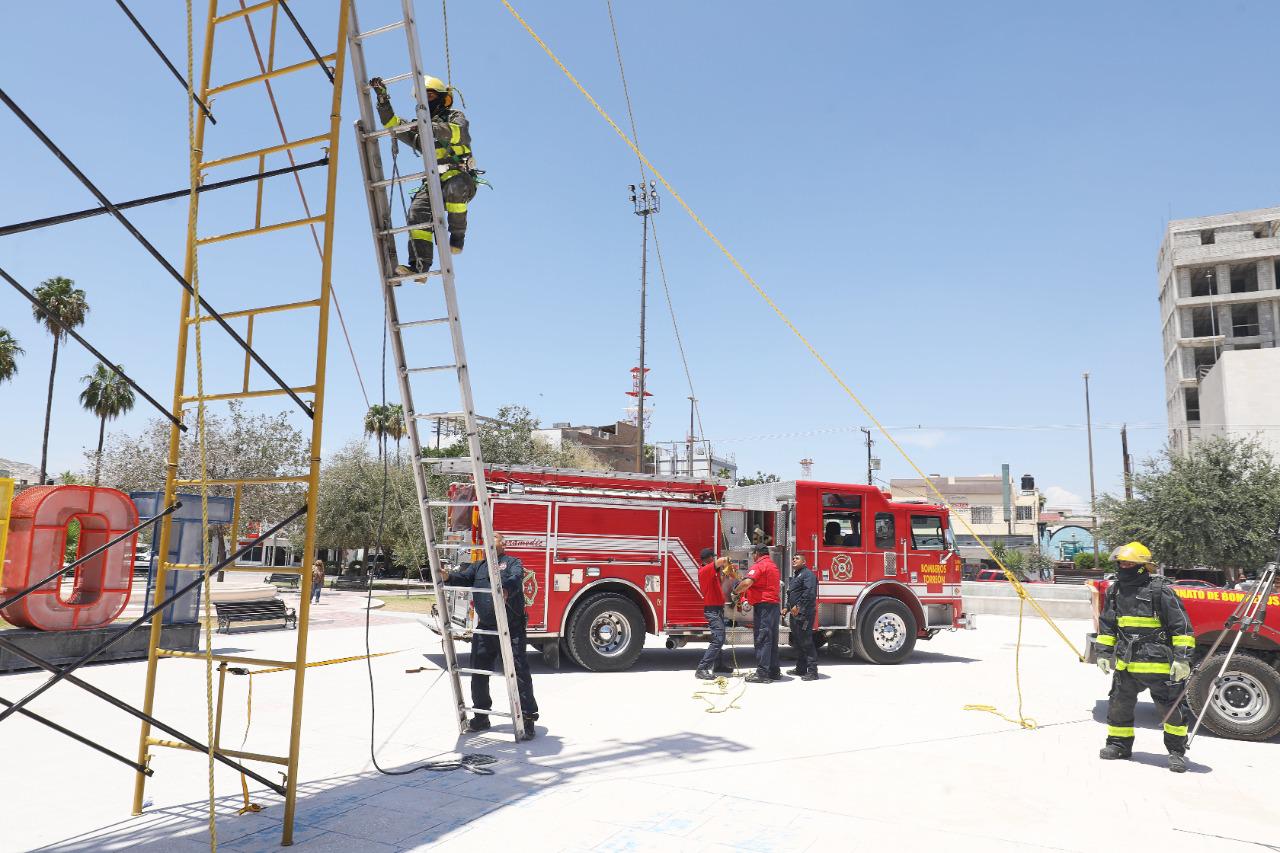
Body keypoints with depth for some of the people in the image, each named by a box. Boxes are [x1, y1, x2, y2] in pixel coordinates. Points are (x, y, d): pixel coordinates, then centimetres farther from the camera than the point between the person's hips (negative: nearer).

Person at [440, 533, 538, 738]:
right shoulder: (478, 566, 17)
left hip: (511, 631, -5)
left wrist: (506, 590, -42)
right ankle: (481, 716, 28)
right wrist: (448, 576, -22)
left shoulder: (512, 563, 2)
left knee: (519, 673, -5)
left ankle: (528, 718, 2)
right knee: (478, 673, 12)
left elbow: (516, 578, -20)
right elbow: (463, 578, 1)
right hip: (484, 630, 5)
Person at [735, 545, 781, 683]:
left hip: (764, 604, -9)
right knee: (772, 639, 13)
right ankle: (774, 671, 18)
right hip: (775, 604, 9)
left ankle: (762, 673, -10)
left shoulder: (759, 565, -9)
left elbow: (747, 583, -24)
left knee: (762, 639, -9)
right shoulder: (773, 566, 22)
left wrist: (736, 592, -7)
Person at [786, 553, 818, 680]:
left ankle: (812, 671, -8)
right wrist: (788, 608, 18)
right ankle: (800, 669, 23)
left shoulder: (808, 574, -10)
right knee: (797, 642, 14)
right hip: (795, 614, 10)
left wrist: (798, 606, -25)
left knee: (806, 642, -10)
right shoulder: (795, 576, 22)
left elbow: (810, 592, -23)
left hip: (804, 614, -10)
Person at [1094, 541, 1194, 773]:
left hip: (1158, 663, -6)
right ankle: (1119, 744, 27)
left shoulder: (1160, 590, -12)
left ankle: (1177, 751, 19)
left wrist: (1182, 657, -14)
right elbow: (1106, 625, 17)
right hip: (1125, 663, 6)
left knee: (1173, 707, 3)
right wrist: (1104, 653, 13)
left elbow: (1181, 626, -11)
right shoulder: (1115, 591, 8)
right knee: (1119, 704, 12)